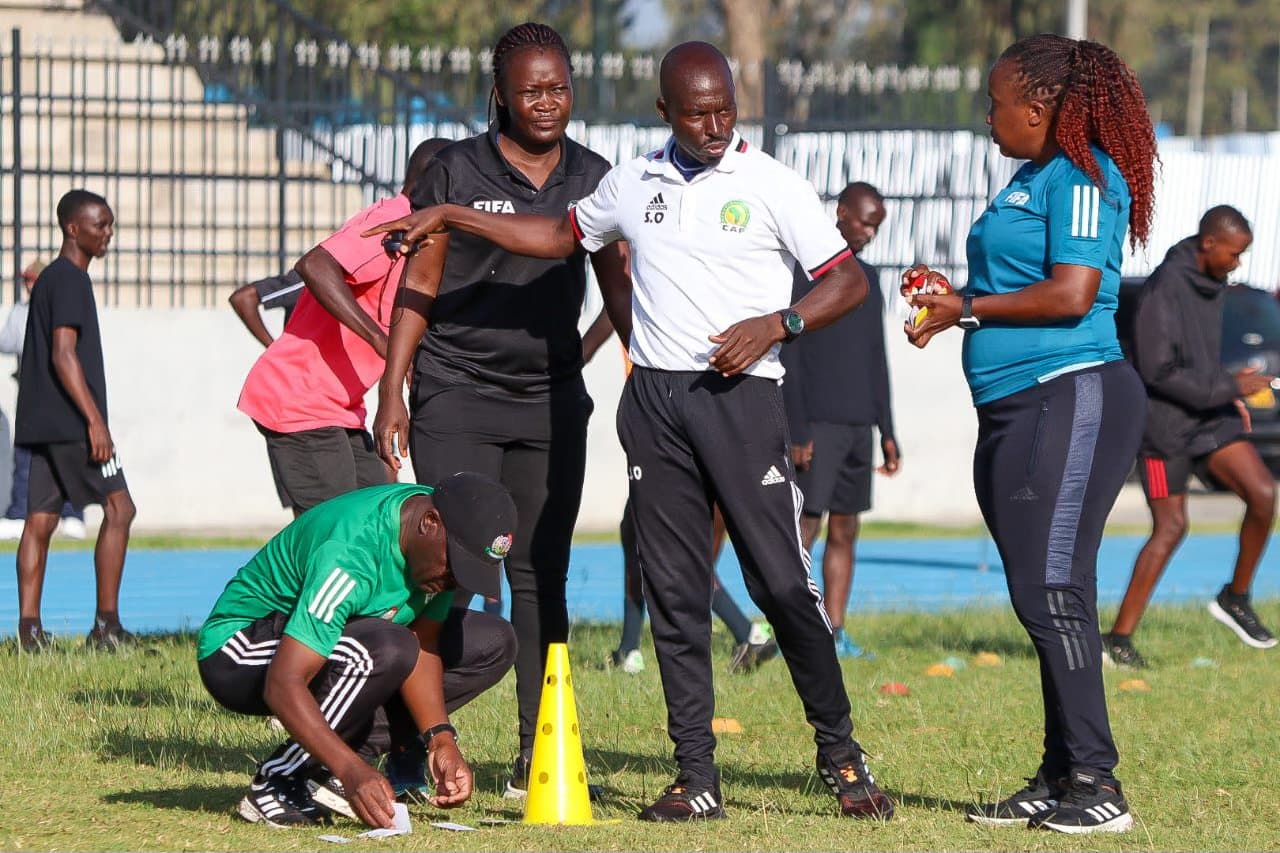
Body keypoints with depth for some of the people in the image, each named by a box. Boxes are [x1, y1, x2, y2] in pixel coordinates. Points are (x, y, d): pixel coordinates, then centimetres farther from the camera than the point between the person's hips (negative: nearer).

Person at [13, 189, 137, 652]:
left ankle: (29, 627, 1)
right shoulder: (69, 280, -11)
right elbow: (64, 355, -19)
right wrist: (95, 421, -20)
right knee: (118, 508, -8)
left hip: (42, 423, 10)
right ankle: (106, 624, -11)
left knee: (41, 520, 5)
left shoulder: (49, 278, 19)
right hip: (68, 422, -10)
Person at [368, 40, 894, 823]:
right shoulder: (634, 185, 12)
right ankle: (698, 778, 5)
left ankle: (839, 752, 6)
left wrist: (774, 325, -16)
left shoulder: (773, 185, -1)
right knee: (674, 591, 2)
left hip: (742, 397, -4)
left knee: (783, 580, -7)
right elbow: (563, 236, 28)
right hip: (655, 402, 4)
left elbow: (850, 280, -1)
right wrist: (450, 218, 24)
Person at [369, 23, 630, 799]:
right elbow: (419, 289, 1)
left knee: (542, 575, 5)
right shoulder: (459, 172, -2)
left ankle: (537, 754, 8)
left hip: (552, 398, 4)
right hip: (458, 394, -4)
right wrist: (391, 393, -4)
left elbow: (618, 287, 13)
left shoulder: (592, 178, 8)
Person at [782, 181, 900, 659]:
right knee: (805, 526, -11)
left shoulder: (867, 279, 18)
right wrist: (797, 431, -15)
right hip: (817, 423, -7)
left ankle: (835, 633, 5)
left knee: (845, 530, 5)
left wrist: (886, 431, 17)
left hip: (857, 423, 7)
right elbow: (789, 356, -9)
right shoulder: (804, 272, -5)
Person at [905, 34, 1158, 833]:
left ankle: (1096, 784, -11)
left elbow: (1071, 294, -21)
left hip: (1069, 401, -10)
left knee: (1052, 591, -12)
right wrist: (953, 294, 14)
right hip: (1015, 409, 10)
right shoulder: (1032, 178, 19)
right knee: (1042, 597, 10)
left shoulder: (1082, 177, -11)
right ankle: (1061, 782, 14)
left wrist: (969, 310, -12)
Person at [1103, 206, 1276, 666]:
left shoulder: (1212, 282, 8)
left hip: (1208, 412, 7)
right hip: (1166, 420, -7)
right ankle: (1119, 639, 1)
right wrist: (1228, 387, -19)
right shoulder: (1165, 290, -20)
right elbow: (1158, 370, -22)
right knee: (1171, 527, -6)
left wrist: (1227, 393, 11)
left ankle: (1235, 598, 11)